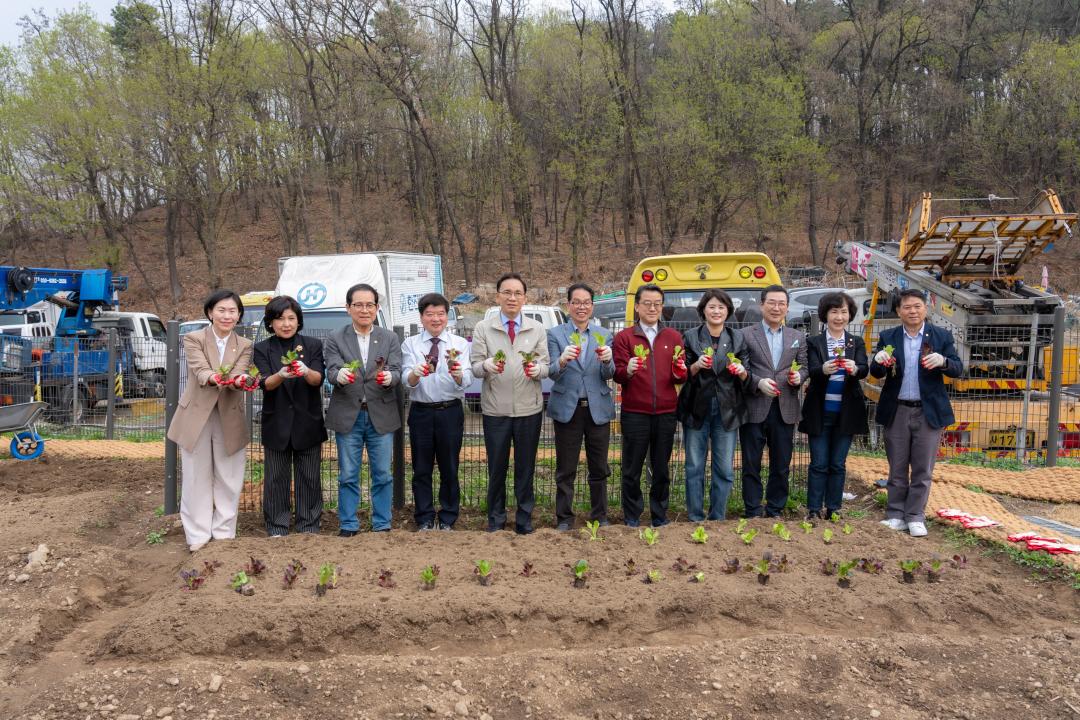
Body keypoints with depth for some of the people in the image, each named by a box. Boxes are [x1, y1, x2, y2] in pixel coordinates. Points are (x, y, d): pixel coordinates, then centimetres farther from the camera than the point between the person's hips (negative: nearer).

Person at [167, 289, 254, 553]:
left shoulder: (244, 346, 4)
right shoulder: (193, 339, -2)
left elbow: (238, 375, -13)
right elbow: (200, 371, -19)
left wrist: (238, 381, -38)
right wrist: (215, 378, -42)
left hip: (230, 420, 2)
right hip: (197, 418, -2)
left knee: (228, 480, 7)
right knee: (197, 479, 5)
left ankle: (224, 534, 19)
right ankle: (198, 536, 16)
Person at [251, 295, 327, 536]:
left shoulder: (313, 345, 3)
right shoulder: (262, 349, 2)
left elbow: (318, 380, -9)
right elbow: (265, 383, -11)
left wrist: (306, 371, -32)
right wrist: (281, 374, -33)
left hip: (308, 423, 0)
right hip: (276, 424, 0)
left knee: (309, 478, 6)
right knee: (276, 479, 6)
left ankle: (309, 527, 17)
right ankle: (276, 529, 17)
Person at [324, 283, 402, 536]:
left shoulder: (390, 339, 7)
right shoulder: (334, 339, 4)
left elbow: (396, 371, -5)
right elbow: (331, 370, -9)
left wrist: (389, 377, -28)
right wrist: (340, 375, -33)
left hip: (381, 415, 1)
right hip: (348, 415, -1)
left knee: (383, 474, 6)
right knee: (348, 475, 7)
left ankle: (382, 525, 18)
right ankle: (348, 526, 17)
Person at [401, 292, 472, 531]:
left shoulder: (460, 344, 0)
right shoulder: (410, 344, 1)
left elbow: (466, 381, -13)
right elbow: (407, 381, -11)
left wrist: (458, 374, -36)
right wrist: (416, 373, -34)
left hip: (451, 412, 0)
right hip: (421, 411, 1)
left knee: (449, 468, 9)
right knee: (421, 469, 9)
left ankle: (447, 520, 23)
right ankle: (425, 520, 24)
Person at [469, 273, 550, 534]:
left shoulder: (537, 329, 7)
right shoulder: (483, 328, 3)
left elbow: (546, 366, 3)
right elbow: (474, 367, -3)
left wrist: (537, 369, -21)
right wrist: (487, 366, -25)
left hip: (529, 409, 1)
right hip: (495, 409, -1)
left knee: (525, 467, 10)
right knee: (497, 467, 8)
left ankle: (524, 520, 24)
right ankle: (496, 519, 24)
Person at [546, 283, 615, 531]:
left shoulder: (604, 335, 7)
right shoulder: (555, 334, 1)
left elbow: (608, 375, -1)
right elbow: (551, 373, -9)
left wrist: (607, 361, -23)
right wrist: (562, 361, -31)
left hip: (598, 409, 2)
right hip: (567, 409, -2)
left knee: (599, 468, 10)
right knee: (565, 469, 5)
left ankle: (600, 517, 23)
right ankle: (564, 519, 16)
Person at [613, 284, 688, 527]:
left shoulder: (674, 337, 12)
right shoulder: (624, 337, 3)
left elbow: (681, 376, 9)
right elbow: (617, 374, -5)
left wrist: (680, 373, -13)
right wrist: (628, 371, -27)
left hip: (666, 413, 3)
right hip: (635, 413, -2)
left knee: (662, 469, 10)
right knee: (632, 470, 3)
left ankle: (659, 517, 22)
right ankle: (631, 519, 15)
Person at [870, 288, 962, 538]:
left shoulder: (942, 336, 2)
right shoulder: (888, 337, 3)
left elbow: (958, 369, -3)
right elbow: (875, 373, -1)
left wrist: (943, 361, -25)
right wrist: (879, 361, -24)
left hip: (929, 412, -1)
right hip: (897, 411, 1)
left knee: (922, 469, 4)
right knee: (897, 468, 9)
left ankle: (915, 517, 14)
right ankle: (895, 515, 18)